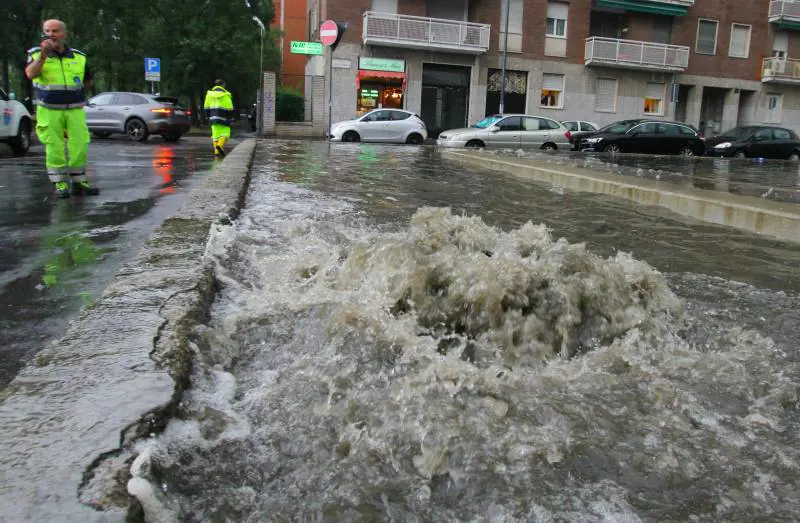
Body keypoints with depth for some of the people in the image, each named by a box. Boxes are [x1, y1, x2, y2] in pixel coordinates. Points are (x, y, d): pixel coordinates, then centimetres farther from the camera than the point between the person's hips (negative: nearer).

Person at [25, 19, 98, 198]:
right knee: (54, 148, -1)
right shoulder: (36, 54, 1)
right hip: (49, 111, -2)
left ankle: (79, 182, 13)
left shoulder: (79, 57, 7)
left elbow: (88, 82, 19)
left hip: (75, 109, 2)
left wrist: (71, 90, 6)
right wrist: (43, 55, -23)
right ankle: (60, 184, 9)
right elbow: (30, 74, -16)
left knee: (79, 146, 0)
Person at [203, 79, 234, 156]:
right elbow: (230, 108, -5)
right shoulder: (226, 95, -4)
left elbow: (206, 107, 11)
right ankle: (220, 145, -22)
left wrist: (208, 116, 17)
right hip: (223, 118, -4)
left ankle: (216, 151, 3)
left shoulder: (209, 93, 10)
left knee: (215, 133, 8)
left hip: (213, 117, 4)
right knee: (225, 133, 2)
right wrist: (230, 117, 2)